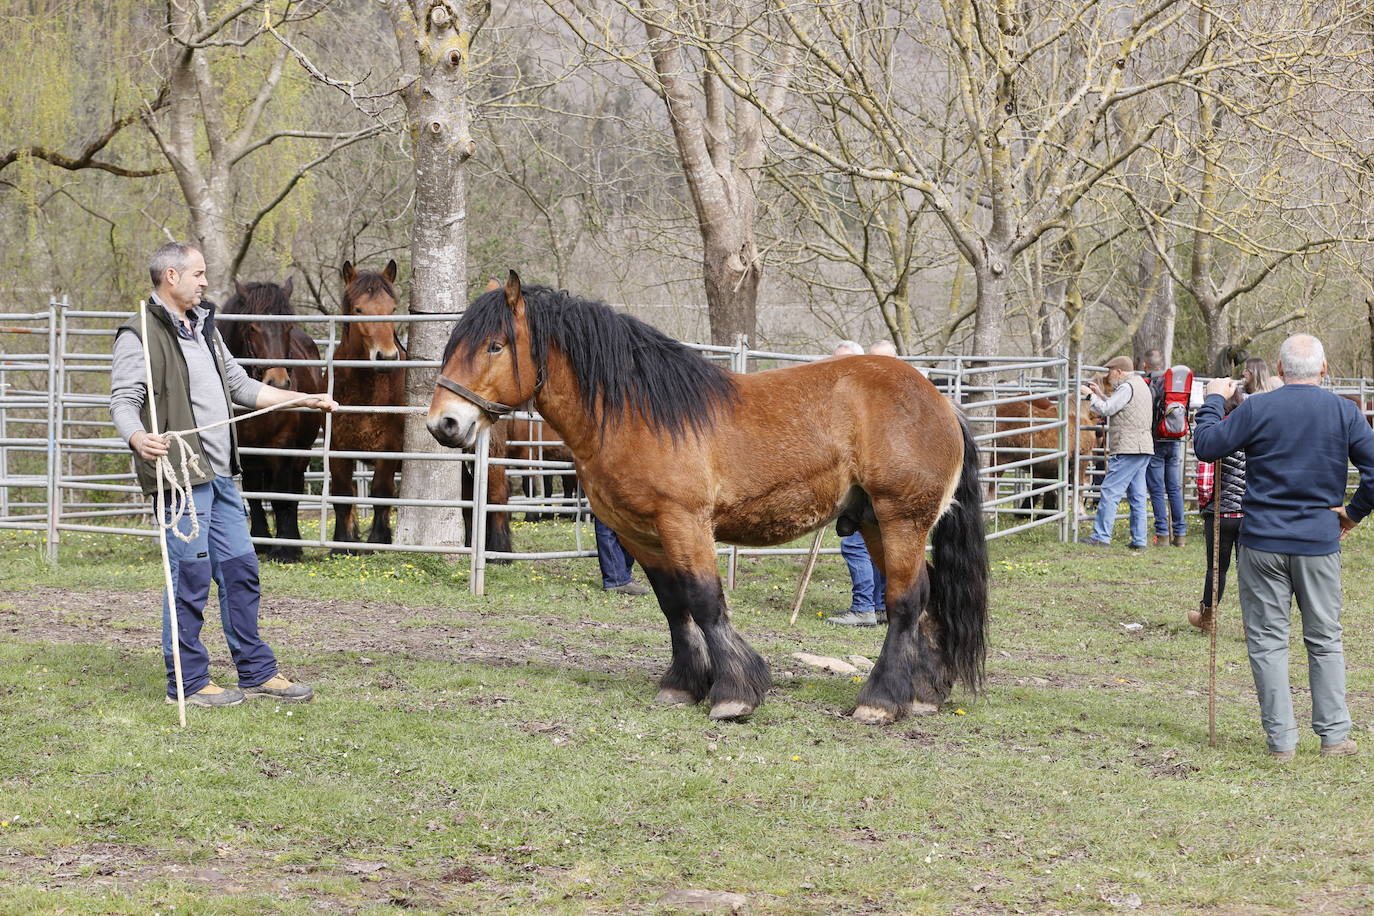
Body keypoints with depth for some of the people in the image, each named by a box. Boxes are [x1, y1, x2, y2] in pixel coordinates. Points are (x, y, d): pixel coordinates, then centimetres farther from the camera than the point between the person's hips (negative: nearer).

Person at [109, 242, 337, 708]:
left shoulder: (203, 327, 17)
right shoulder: (139, 336, -11)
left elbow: (239, 384, 25)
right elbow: (123, 399, -18)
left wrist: (304, 400, 23)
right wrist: (138, 438, -39)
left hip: (219, 473, 9)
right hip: (181, 475, -9)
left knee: (240, 569, 12)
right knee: (191, 576, -5)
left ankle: (257, 671, 21)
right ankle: (187, 683, 3)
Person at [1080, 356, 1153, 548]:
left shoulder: (1127, 387, -10)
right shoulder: (1141, 385, 21)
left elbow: (1106, 410, -12)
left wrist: (1090, 395, 1)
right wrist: (1100, 394, 23)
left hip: (1128, 449, -10)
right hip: (1143, 448, 10)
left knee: (1110, 491, -9)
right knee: (1137, 496, 8)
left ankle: (1101, 536, -10)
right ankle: (1139, 540, 7)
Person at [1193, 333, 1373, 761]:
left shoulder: (1256, 409, -7)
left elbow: (1205, 446, -3)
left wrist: (1214, 400, 11)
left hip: (1262, 541, -1)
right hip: (1319, 543, 1)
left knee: (1268, 640, 5)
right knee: (1325, 641, 12)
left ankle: (1281, 739, 4)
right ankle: (1334, 735, 12)